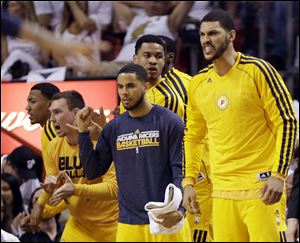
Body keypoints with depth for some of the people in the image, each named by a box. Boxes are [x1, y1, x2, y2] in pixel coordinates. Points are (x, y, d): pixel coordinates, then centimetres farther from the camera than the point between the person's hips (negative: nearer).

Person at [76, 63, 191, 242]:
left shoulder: (169, 122, -3)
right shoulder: (113, 128, 9)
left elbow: (181, 171, -7)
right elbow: (92, 172, 10)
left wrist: (179, 209, -22)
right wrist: (83, 132, 1)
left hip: (166, 220, -4)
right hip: (129, 225, 4)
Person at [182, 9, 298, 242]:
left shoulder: (258, 70, -7)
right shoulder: (198, 84, 10)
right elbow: (191, 137, 21)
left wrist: (278, 175, -16)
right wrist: (188, 182, 11)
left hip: (260, 187, -6)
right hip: (222, 191, 6)